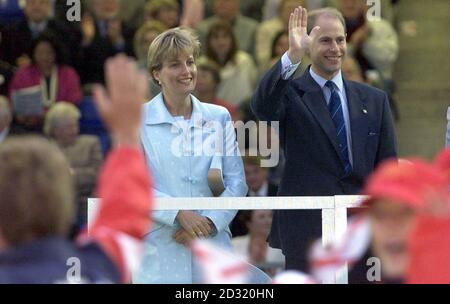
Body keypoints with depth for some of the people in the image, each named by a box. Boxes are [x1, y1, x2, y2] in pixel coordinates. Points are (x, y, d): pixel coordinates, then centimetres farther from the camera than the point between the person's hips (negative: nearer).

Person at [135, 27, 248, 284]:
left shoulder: (219, 117, 11)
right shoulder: (138, 120, 3)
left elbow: (237, 182, 8)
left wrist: (209, 222, -7)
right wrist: (180, 214, -14)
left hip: (213, 244, 2)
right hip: (161, 251, -2)